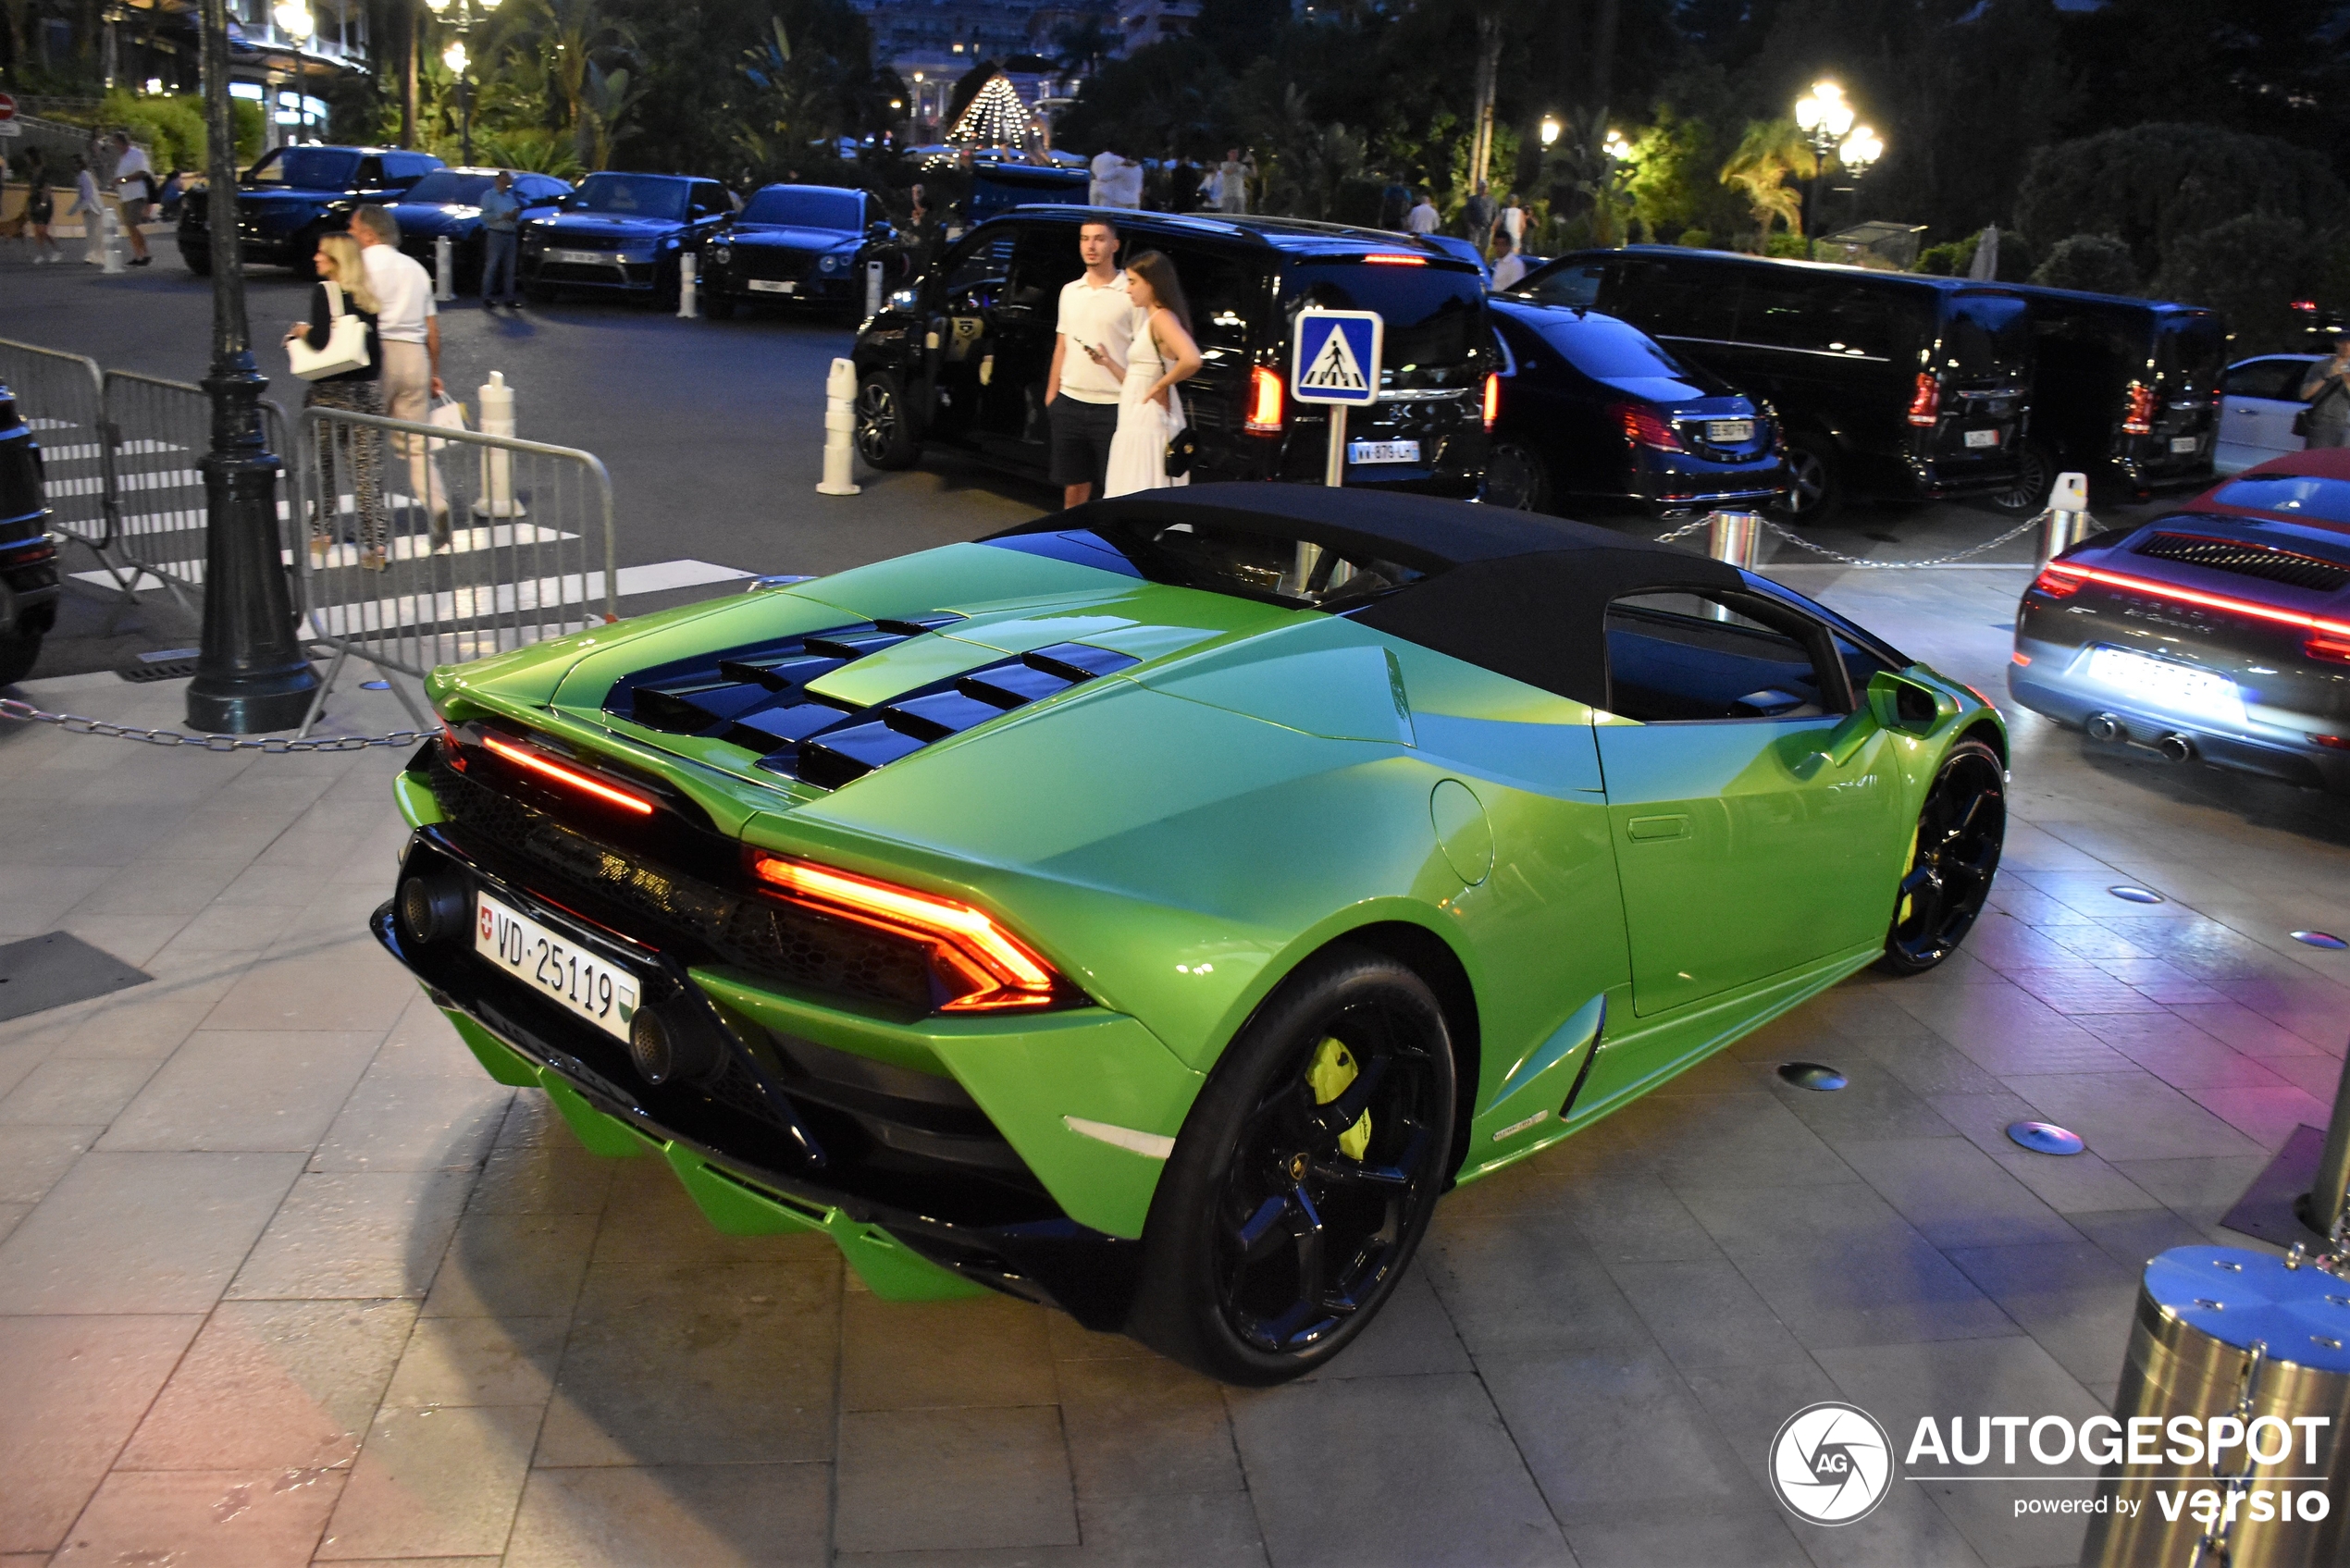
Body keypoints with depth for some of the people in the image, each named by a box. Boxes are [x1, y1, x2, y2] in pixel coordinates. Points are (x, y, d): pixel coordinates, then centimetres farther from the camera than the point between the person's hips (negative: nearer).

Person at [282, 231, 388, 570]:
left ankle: (321, 534, 22)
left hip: (333, 392, -5)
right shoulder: (368, 297, 9)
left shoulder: (324, 291, -9)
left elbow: (320, 339, -19)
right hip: (369, 390, 5)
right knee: (368, 472, 2)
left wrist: (301, 330, -1)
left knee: (324, 466, 11)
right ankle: (375, 545, -2)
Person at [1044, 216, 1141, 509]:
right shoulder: (1069, 291, 13)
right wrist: (1050, 394, 14)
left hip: (1112, 408, -5)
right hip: (1070, 404, 5)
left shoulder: (1130, 293, -5)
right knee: (1074, 488, 12)